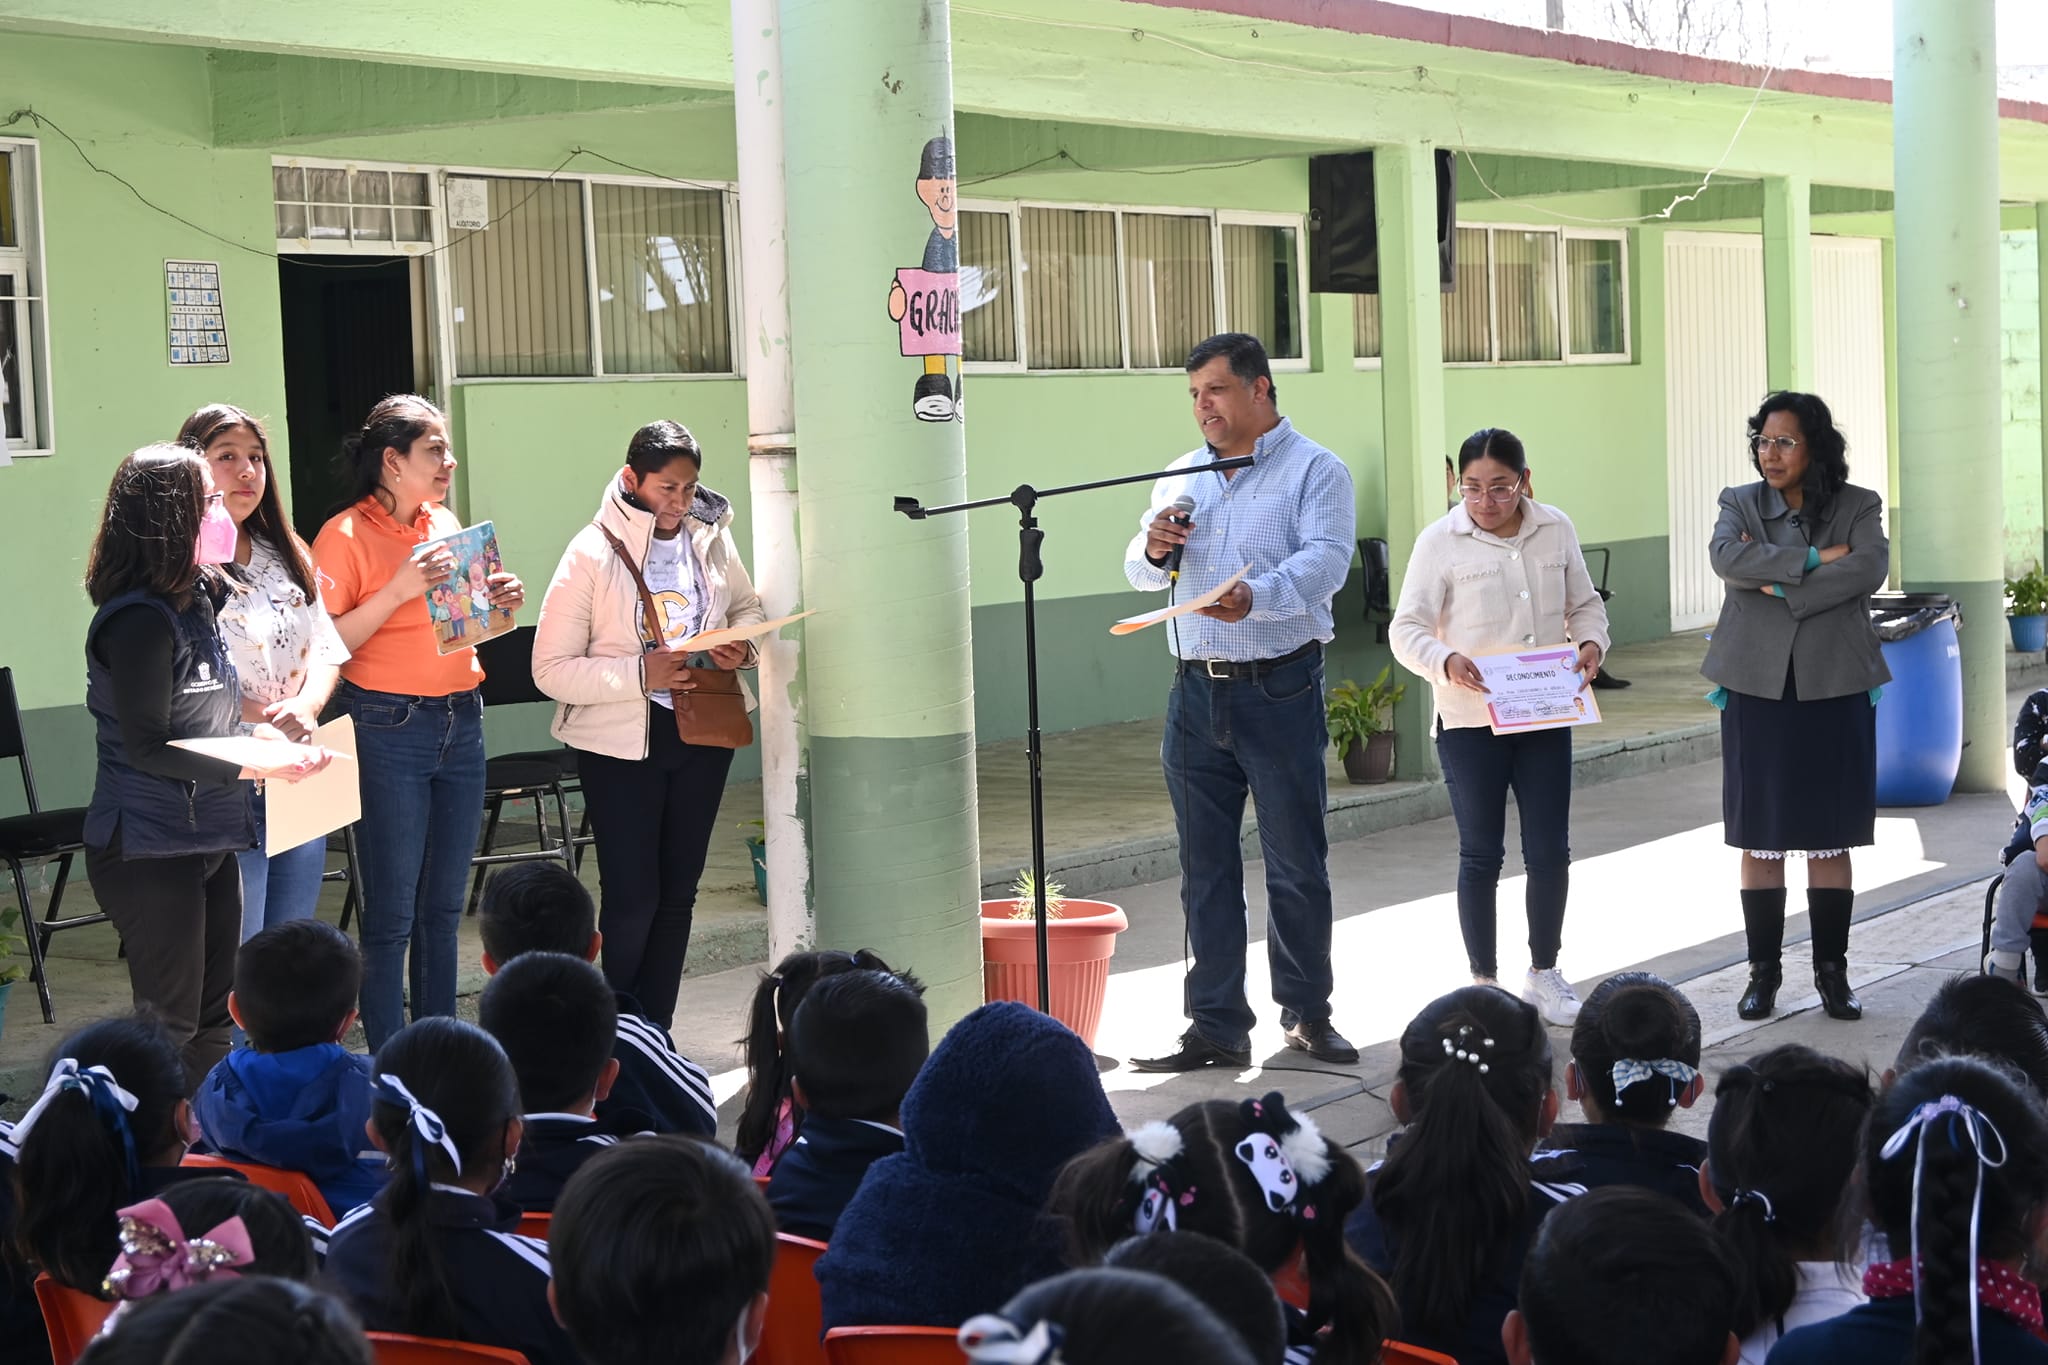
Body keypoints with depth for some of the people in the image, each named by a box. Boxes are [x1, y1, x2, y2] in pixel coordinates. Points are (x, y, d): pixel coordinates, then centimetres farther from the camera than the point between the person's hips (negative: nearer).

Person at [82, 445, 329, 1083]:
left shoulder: (195, 601, 11)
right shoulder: (139, 620, -19)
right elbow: (148, 748, -21)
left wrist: (256, 732, 6)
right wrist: (261, 767, -24)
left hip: (206, 838, 9)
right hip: (150, 851, -9)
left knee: (213, 1017, 14)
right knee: (169, 1029, -2)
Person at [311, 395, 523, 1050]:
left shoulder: (446, 525, 12)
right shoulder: (346, 536, -9)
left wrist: (496, 601, 5)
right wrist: (400, 589, -22)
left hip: (461, 723, 7)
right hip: (388, 729, -6)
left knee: (444, 907, 12)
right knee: (392, 914, -2)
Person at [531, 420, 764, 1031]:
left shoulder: (711, 538, 1)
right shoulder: (592, 555, -13)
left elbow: (747, 607, 18)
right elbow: (551, 669, -14)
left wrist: (741, 644, -6)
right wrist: (640, 674, -25)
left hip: (701, 732, 5)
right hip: (621, 742, -5)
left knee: (677, 893, 11)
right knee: (632, 899, -4)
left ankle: (656, 1033, 22)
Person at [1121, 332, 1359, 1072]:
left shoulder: (1314, 470, -2)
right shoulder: (1181, 477, 16)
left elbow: (1325, 561, -17)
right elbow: (1142, 573, 16)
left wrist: (1257, 596, -35)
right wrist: (1154, 550, -9)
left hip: (1279, 690, -5)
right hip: (1196, 692, 5)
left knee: (1297, 864, 2)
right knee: (1205, 867, 5)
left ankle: (1307, 1015, 16)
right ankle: (1217, 1026, 10)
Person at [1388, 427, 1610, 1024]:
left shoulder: (1556, 530, 3)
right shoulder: (1440, 541, -8)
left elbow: (1585, 603, 13)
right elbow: (1406, 628, -11)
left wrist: (1591, 644, -8)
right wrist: (1446, 661, -31)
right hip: (1470, 723, -3)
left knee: (1550, 850, 6)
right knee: (1481, 855, 4)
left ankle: (1544, 975, 23)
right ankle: (1483, 981, 17)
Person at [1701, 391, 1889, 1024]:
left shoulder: (1857, 506, 4)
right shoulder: (1741, 504, 6)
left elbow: (1871, 567, -15)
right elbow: (1727, 557, -14)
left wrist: (1782, 588, -17)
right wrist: (1815, 558, -18)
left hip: (1834, 690, -1)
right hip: (1757, 690, 1)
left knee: (1829, 839, 4)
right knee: (1761, 839, 4)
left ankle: (1832, 970, 14)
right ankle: (1764, 969, 13)